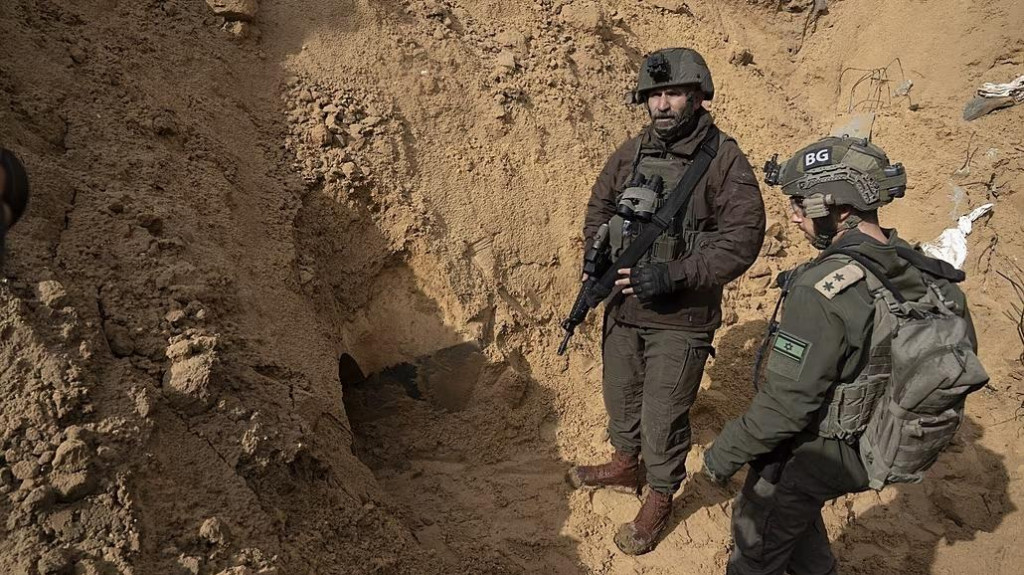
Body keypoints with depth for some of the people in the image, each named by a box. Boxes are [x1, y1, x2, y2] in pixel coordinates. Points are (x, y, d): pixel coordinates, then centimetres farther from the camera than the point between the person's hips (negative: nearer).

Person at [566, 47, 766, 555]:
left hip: (680, 320, -5)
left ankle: (659, 499, 31)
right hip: (622, 307, 5)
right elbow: (599, 207, 15)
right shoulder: (631, 152, 2)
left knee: (664, 417, 7)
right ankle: (626, 465, 49)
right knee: (621, 397, 23)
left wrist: (671, 275, -25)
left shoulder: (724, 160, -13)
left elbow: (742, 240, -18)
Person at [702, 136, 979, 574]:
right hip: (871, 453, 8)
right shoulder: (918, 274, -6)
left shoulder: (824, 288, -30)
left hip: (811, 456, -7)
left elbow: (786, 402, -27)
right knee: (799, 519, 32)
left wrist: (724, 453, -13)